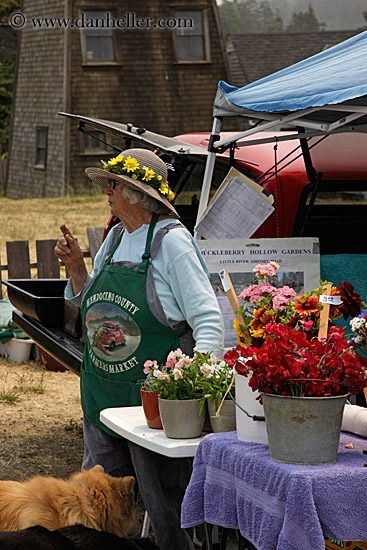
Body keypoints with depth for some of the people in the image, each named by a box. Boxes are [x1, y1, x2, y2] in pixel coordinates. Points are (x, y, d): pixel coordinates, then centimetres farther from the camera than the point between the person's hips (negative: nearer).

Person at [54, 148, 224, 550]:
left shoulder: (171, 241, -12)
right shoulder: (116, 237, 11)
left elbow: (208, 319, -15)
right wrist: (75, 266, 6)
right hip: (102, 396, 8)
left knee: (164, 509, -2)